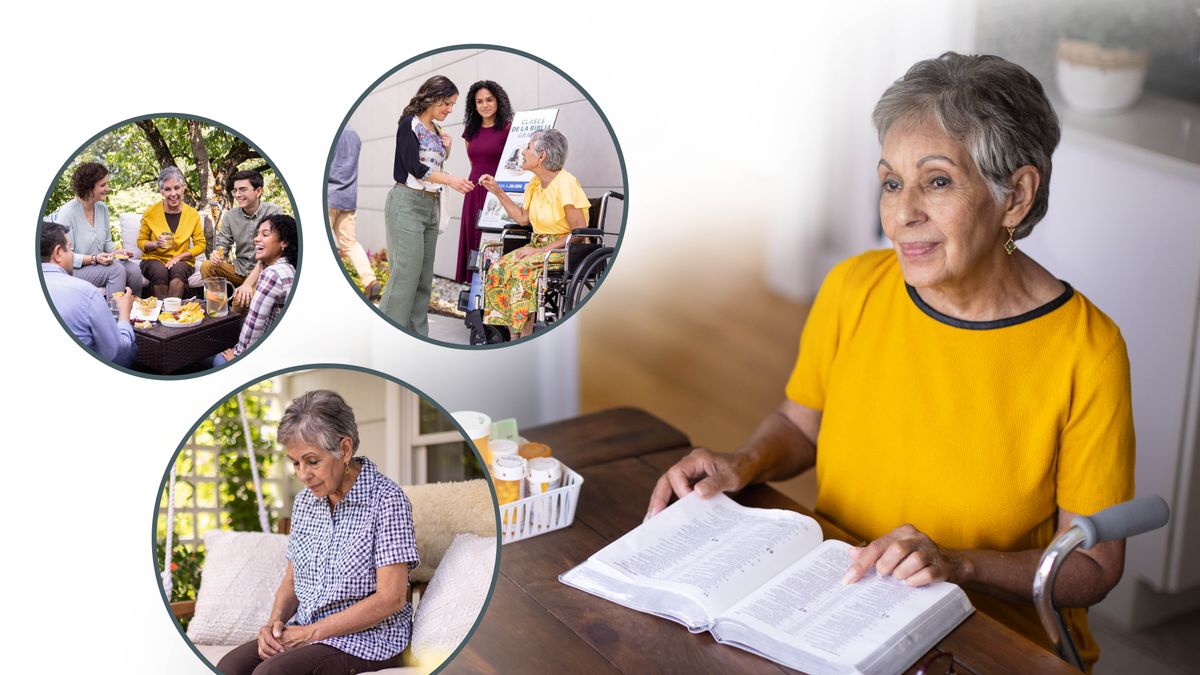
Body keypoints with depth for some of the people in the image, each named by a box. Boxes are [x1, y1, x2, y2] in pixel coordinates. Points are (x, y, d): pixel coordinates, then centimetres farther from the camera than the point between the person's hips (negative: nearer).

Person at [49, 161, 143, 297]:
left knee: (134, 269, -18)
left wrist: (118, 251, -2)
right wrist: (94, 259, -24)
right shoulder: (67, 212, -15)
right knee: (116, 269, -28)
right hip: (75, 270, -7)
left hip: (99, 264, 7)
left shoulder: (102, 208, 7)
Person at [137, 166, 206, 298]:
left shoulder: (192, 214, 0)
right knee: (160, 271, -34)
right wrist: (155, 244, -15)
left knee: (178, 269, -34)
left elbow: (200, 245, 4)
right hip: (154, 259, 0)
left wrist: (179, 257, -10)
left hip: (181, 261, 0)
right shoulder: (151, 213, -2)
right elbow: (141, 242, 7)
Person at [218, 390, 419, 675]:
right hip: (305, 633, 7)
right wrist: (276, 622, -4)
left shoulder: (386, 499, -11)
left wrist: (313, 632, -16)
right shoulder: (305, 501, 12)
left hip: (367, 640, -7)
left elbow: (391, 598, -16)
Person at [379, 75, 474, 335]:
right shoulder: (410, 124, -7)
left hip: (431, 206, 8)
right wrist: (451, 180, -24)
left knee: (424, 277, 5)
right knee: (405, 273, -12)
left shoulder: (435, 131, 15)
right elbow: (414, 167, -16)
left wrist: (446, 151, 6)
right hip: (407, 203, -8)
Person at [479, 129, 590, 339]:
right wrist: (498, 192, 12)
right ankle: (515, 338, -17)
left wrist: (541, 251, -21)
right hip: (539, 246, 8)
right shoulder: (535, 183, 10)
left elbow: (579, 232, -18)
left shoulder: (566, 184, -16)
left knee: (521, 271, -31)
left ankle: (525, 338, -25)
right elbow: (523, 218, 17)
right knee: (498, 270, -15)